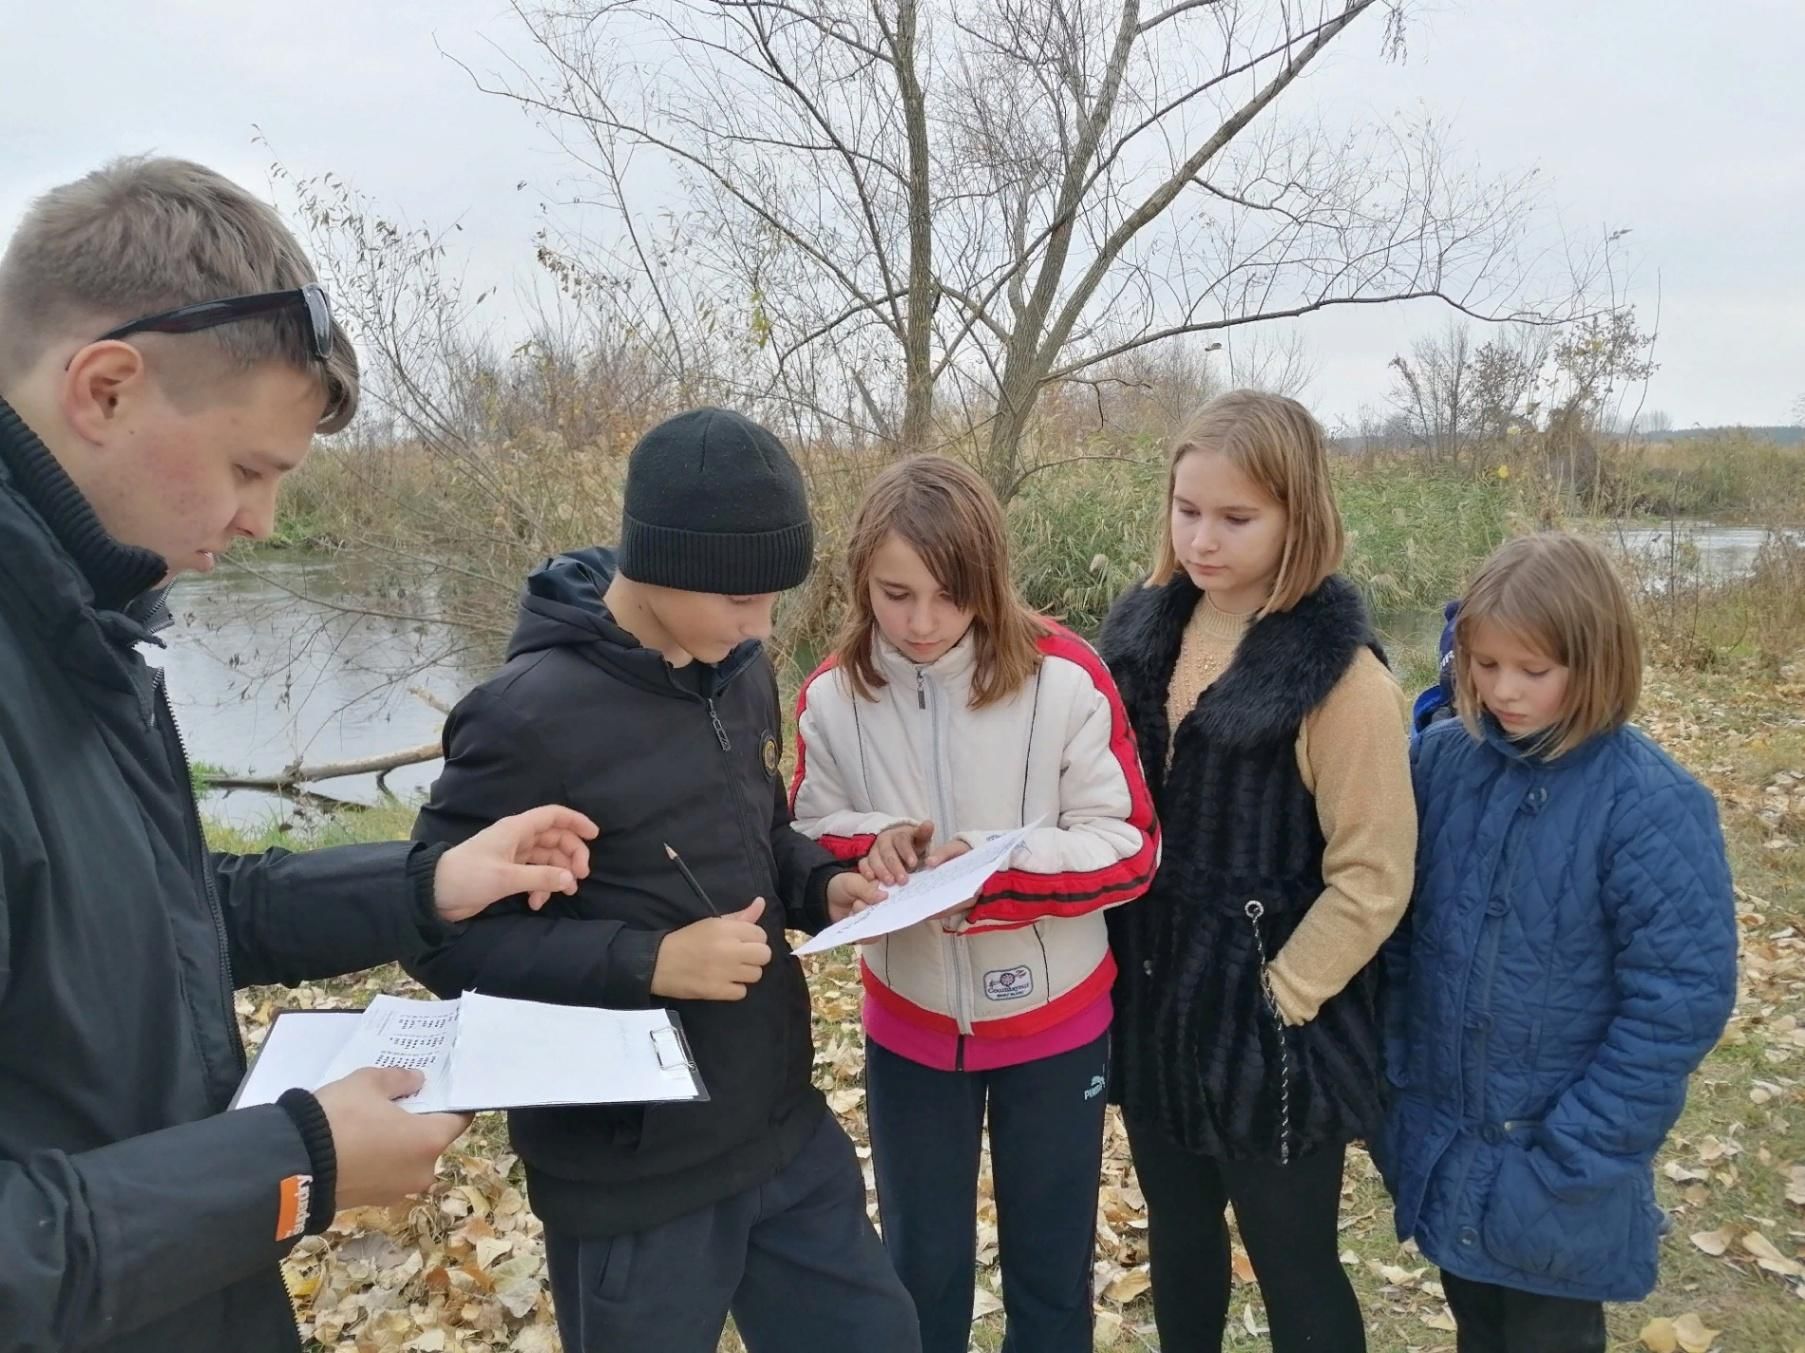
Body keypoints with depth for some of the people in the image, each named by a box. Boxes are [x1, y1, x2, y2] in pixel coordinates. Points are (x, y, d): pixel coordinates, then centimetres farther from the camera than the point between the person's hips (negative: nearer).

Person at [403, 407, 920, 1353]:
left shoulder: (741, 674, 2)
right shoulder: (531, 716, -21)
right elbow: (443, 932, -16)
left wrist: (821, 886, -5)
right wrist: (648, 962, -24)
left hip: (786, 1130, 7)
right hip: (633, 1177, -6)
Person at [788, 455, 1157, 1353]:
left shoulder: (1065, 676, -17)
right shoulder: (832, 696, -10)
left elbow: (1129, 850, -14)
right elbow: (811, 848, 1)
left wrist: (994, 868, -28)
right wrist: (869, 849, -20)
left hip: (1053, 1019, -1)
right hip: (910, 1026, 2)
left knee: (1051, 1267, 18)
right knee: (921, 1267, 19)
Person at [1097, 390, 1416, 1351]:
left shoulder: (1341, 675, -17)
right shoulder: (1144, 630, 0)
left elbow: (1372, 879, -15)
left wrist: (1277, 997, -14)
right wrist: (1118, 956, 5)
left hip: (1267, 1024, -5)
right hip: (1151, 1000, 6)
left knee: (1292, 1268, 13)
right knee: (1177, 1236, 23)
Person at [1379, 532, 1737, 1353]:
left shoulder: (1651, 806, -20)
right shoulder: (1442, 760, -7)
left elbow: (1681, 1000, -18)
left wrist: (1571, 1156, -16)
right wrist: (1397, 1073, 0)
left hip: (1558, 1163, -4)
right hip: (1439, 1136, 4)